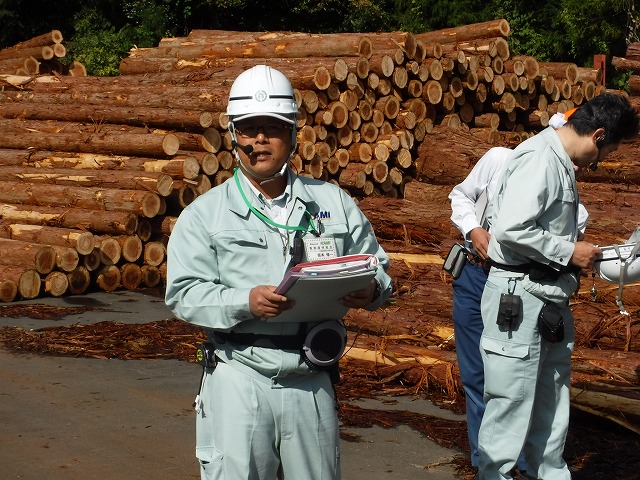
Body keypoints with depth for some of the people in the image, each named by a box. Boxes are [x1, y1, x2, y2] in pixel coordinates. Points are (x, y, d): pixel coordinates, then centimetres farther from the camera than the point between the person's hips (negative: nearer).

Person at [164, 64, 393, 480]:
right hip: (238, 380, -2)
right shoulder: (205, 214, 2)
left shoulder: (334, 203, 10)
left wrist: (371, 291, -12)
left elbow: (376, 266, 12)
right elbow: (184, 293, -6)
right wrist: (245, 302, -23)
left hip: (312, 382, 3)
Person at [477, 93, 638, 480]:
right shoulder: (540, 158, -17)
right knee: (512, 405, -3)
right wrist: (569, 253, -16)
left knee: (552, 410, 16)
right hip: (519, 299, -10)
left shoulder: (562, 162, 13)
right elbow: (511, 228, -26)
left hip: (550, 303, 10)